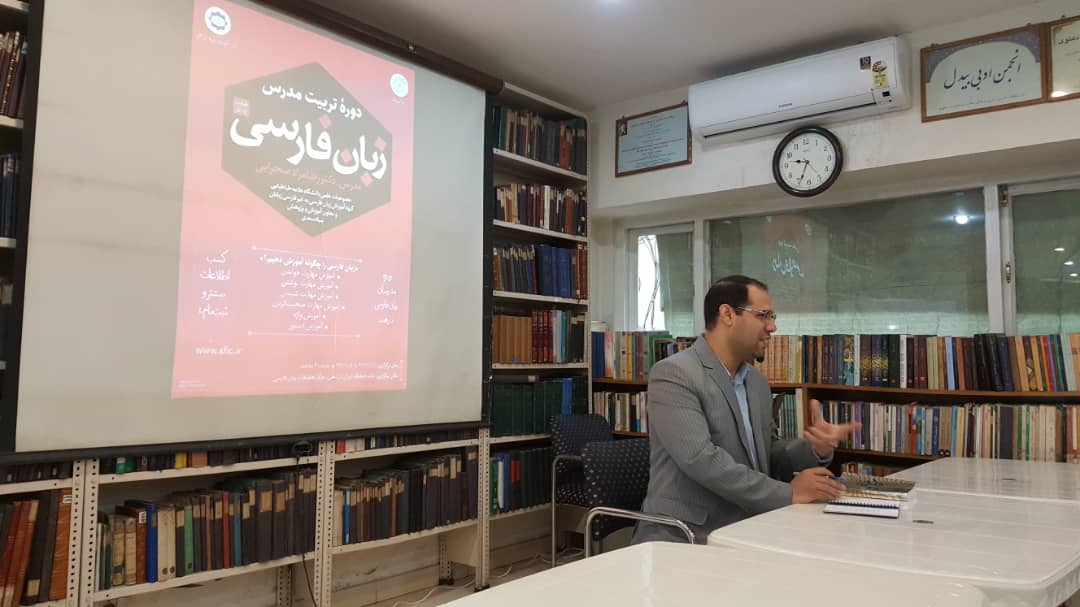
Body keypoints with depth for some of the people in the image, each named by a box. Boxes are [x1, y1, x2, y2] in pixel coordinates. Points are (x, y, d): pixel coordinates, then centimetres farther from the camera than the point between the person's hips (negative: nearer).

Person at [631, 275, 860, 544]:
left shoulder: (757, 381, 11)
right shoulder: (673, 374, -13)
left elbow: (768, 457, 16)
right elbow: (701, 459, -23)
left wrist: (815, 449, -4)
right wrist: (788, 493, -17)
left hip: (743, 535, 7)